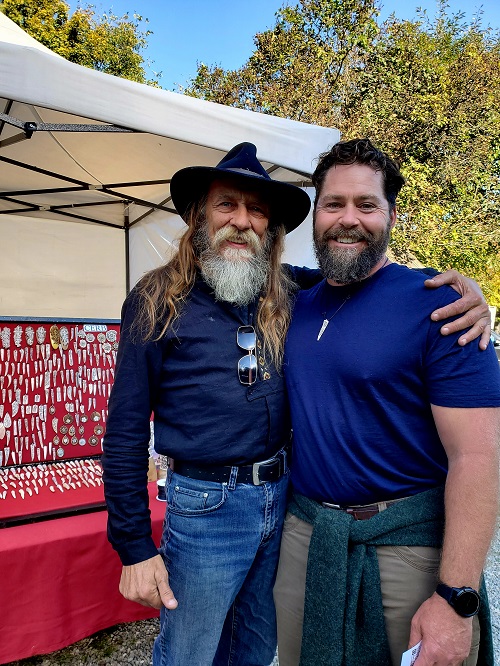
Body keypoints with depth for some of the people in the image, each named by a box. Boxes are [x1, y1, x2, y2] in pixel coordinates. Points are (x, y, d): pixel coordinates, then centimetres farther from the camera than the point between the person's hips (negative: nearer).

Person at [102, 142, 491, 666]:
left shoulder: (290, 292, 0)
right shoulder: (158, 302, -10)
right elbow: (126, 431, -8)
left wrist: (458, 285, -10)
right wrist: (135, 550, -8)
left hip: (284, 498, 4)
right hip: (205, 506, -3)